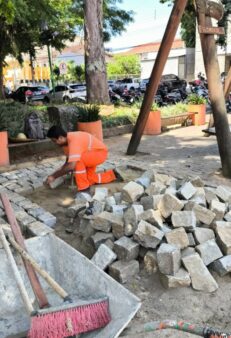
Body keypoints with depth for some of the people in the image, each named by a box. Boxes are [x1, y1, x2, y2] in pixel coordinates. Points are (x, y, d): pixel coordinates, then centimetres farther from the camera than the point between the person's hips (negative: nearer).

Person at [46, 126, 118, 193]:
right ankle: (112, 175, 29)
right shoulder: (66, 140, -7)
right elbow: (68, 160, 6)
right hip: (92, 154, 10)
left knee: (77, 160, -33)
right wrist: (60, 170, -8)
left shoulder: (74, 141, -35)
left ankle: (84, 188, -19)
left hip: (100, 152, -10)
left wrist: (54, 176, -33)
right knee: (89, 180, 12)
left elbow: (71, 166, -42)